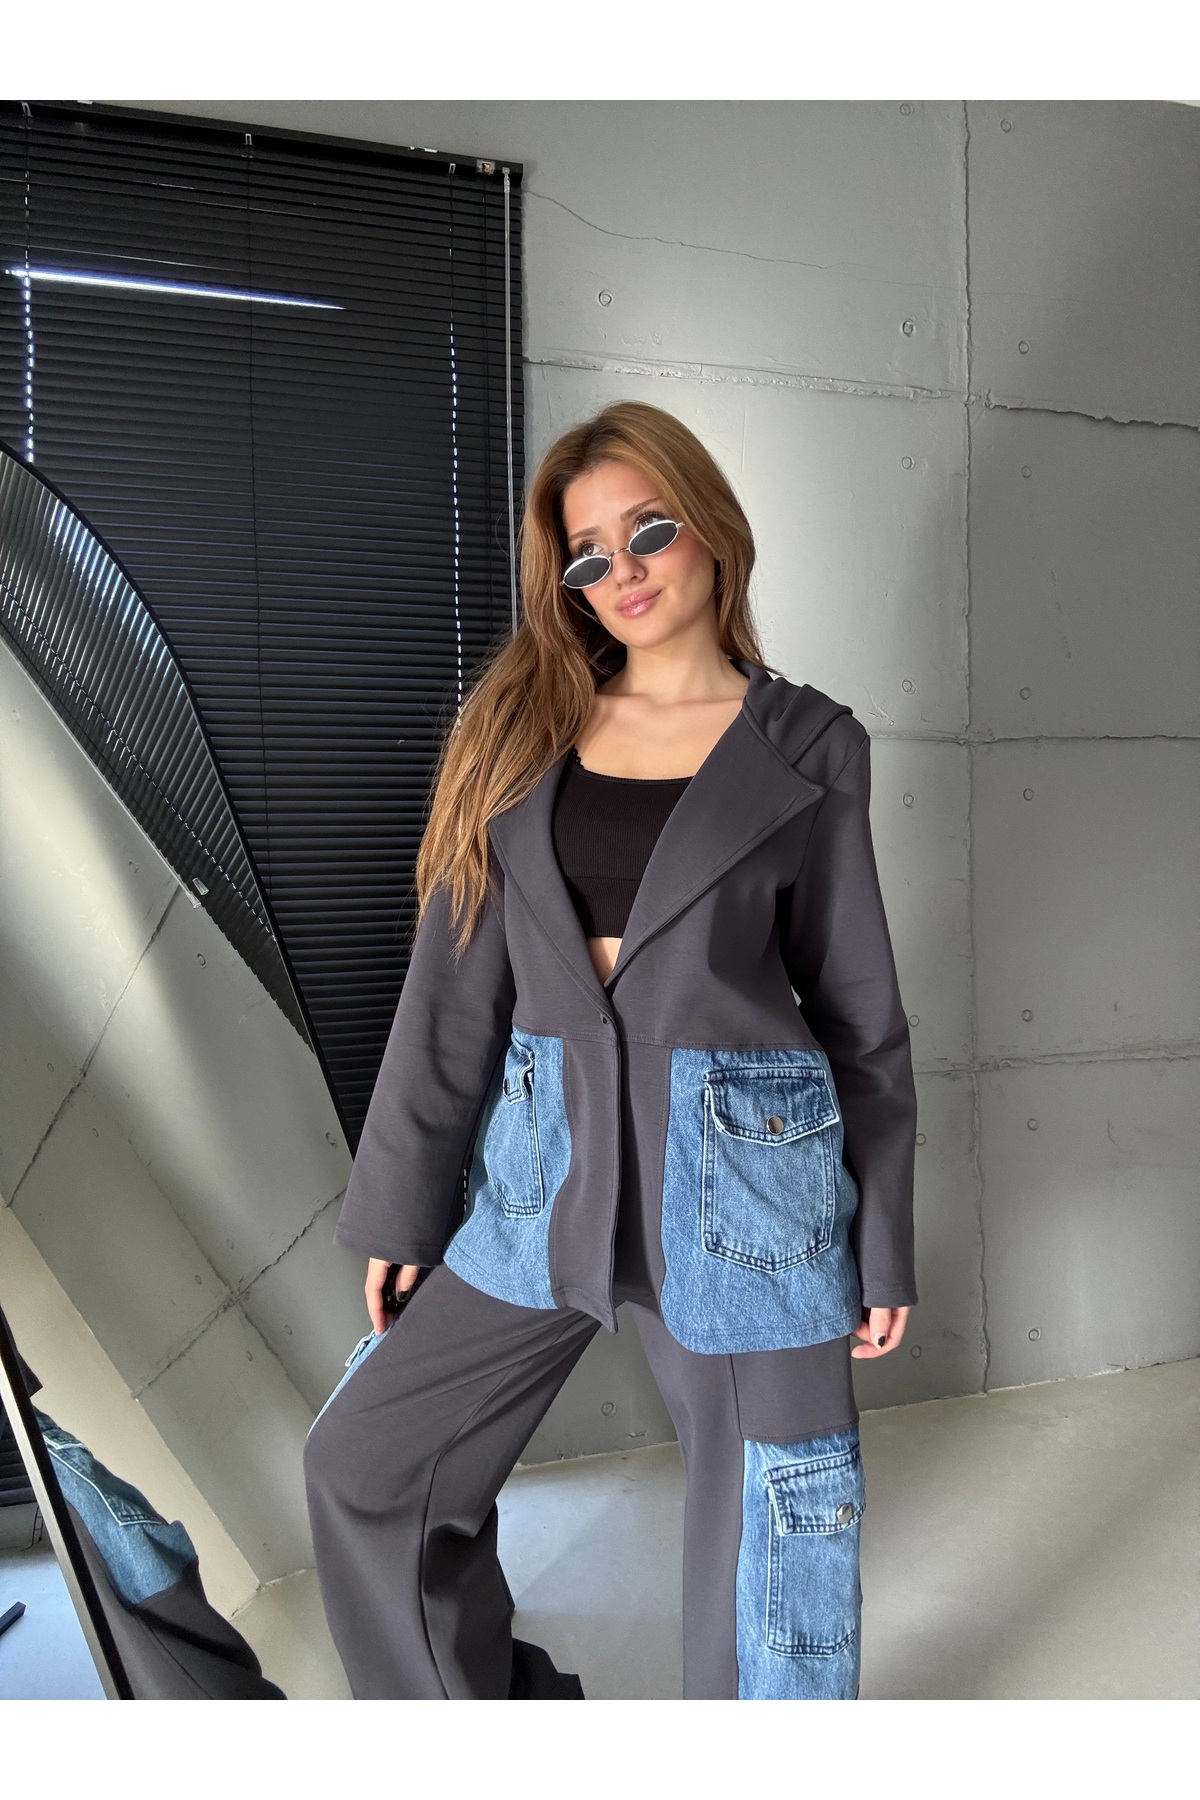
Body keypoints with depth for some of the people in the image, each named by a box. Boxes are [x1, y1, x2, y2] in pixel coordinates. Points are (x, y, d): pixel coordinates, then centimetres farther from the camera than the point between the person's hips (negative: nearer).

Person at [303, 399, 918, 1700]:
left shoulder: (804, 749, 0)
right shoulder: (520, 728, 5)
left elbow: (858, 1004, 2)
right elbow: (455, 983, 5)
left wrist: (883, 1243, 2)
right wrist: (399, 1203, 5)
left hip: (742, 1185, -3)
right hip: (546, 1175, 3)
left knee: (768, 1542, 9)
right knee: (363, 1461, 11)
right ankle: (490, 1709, 36)